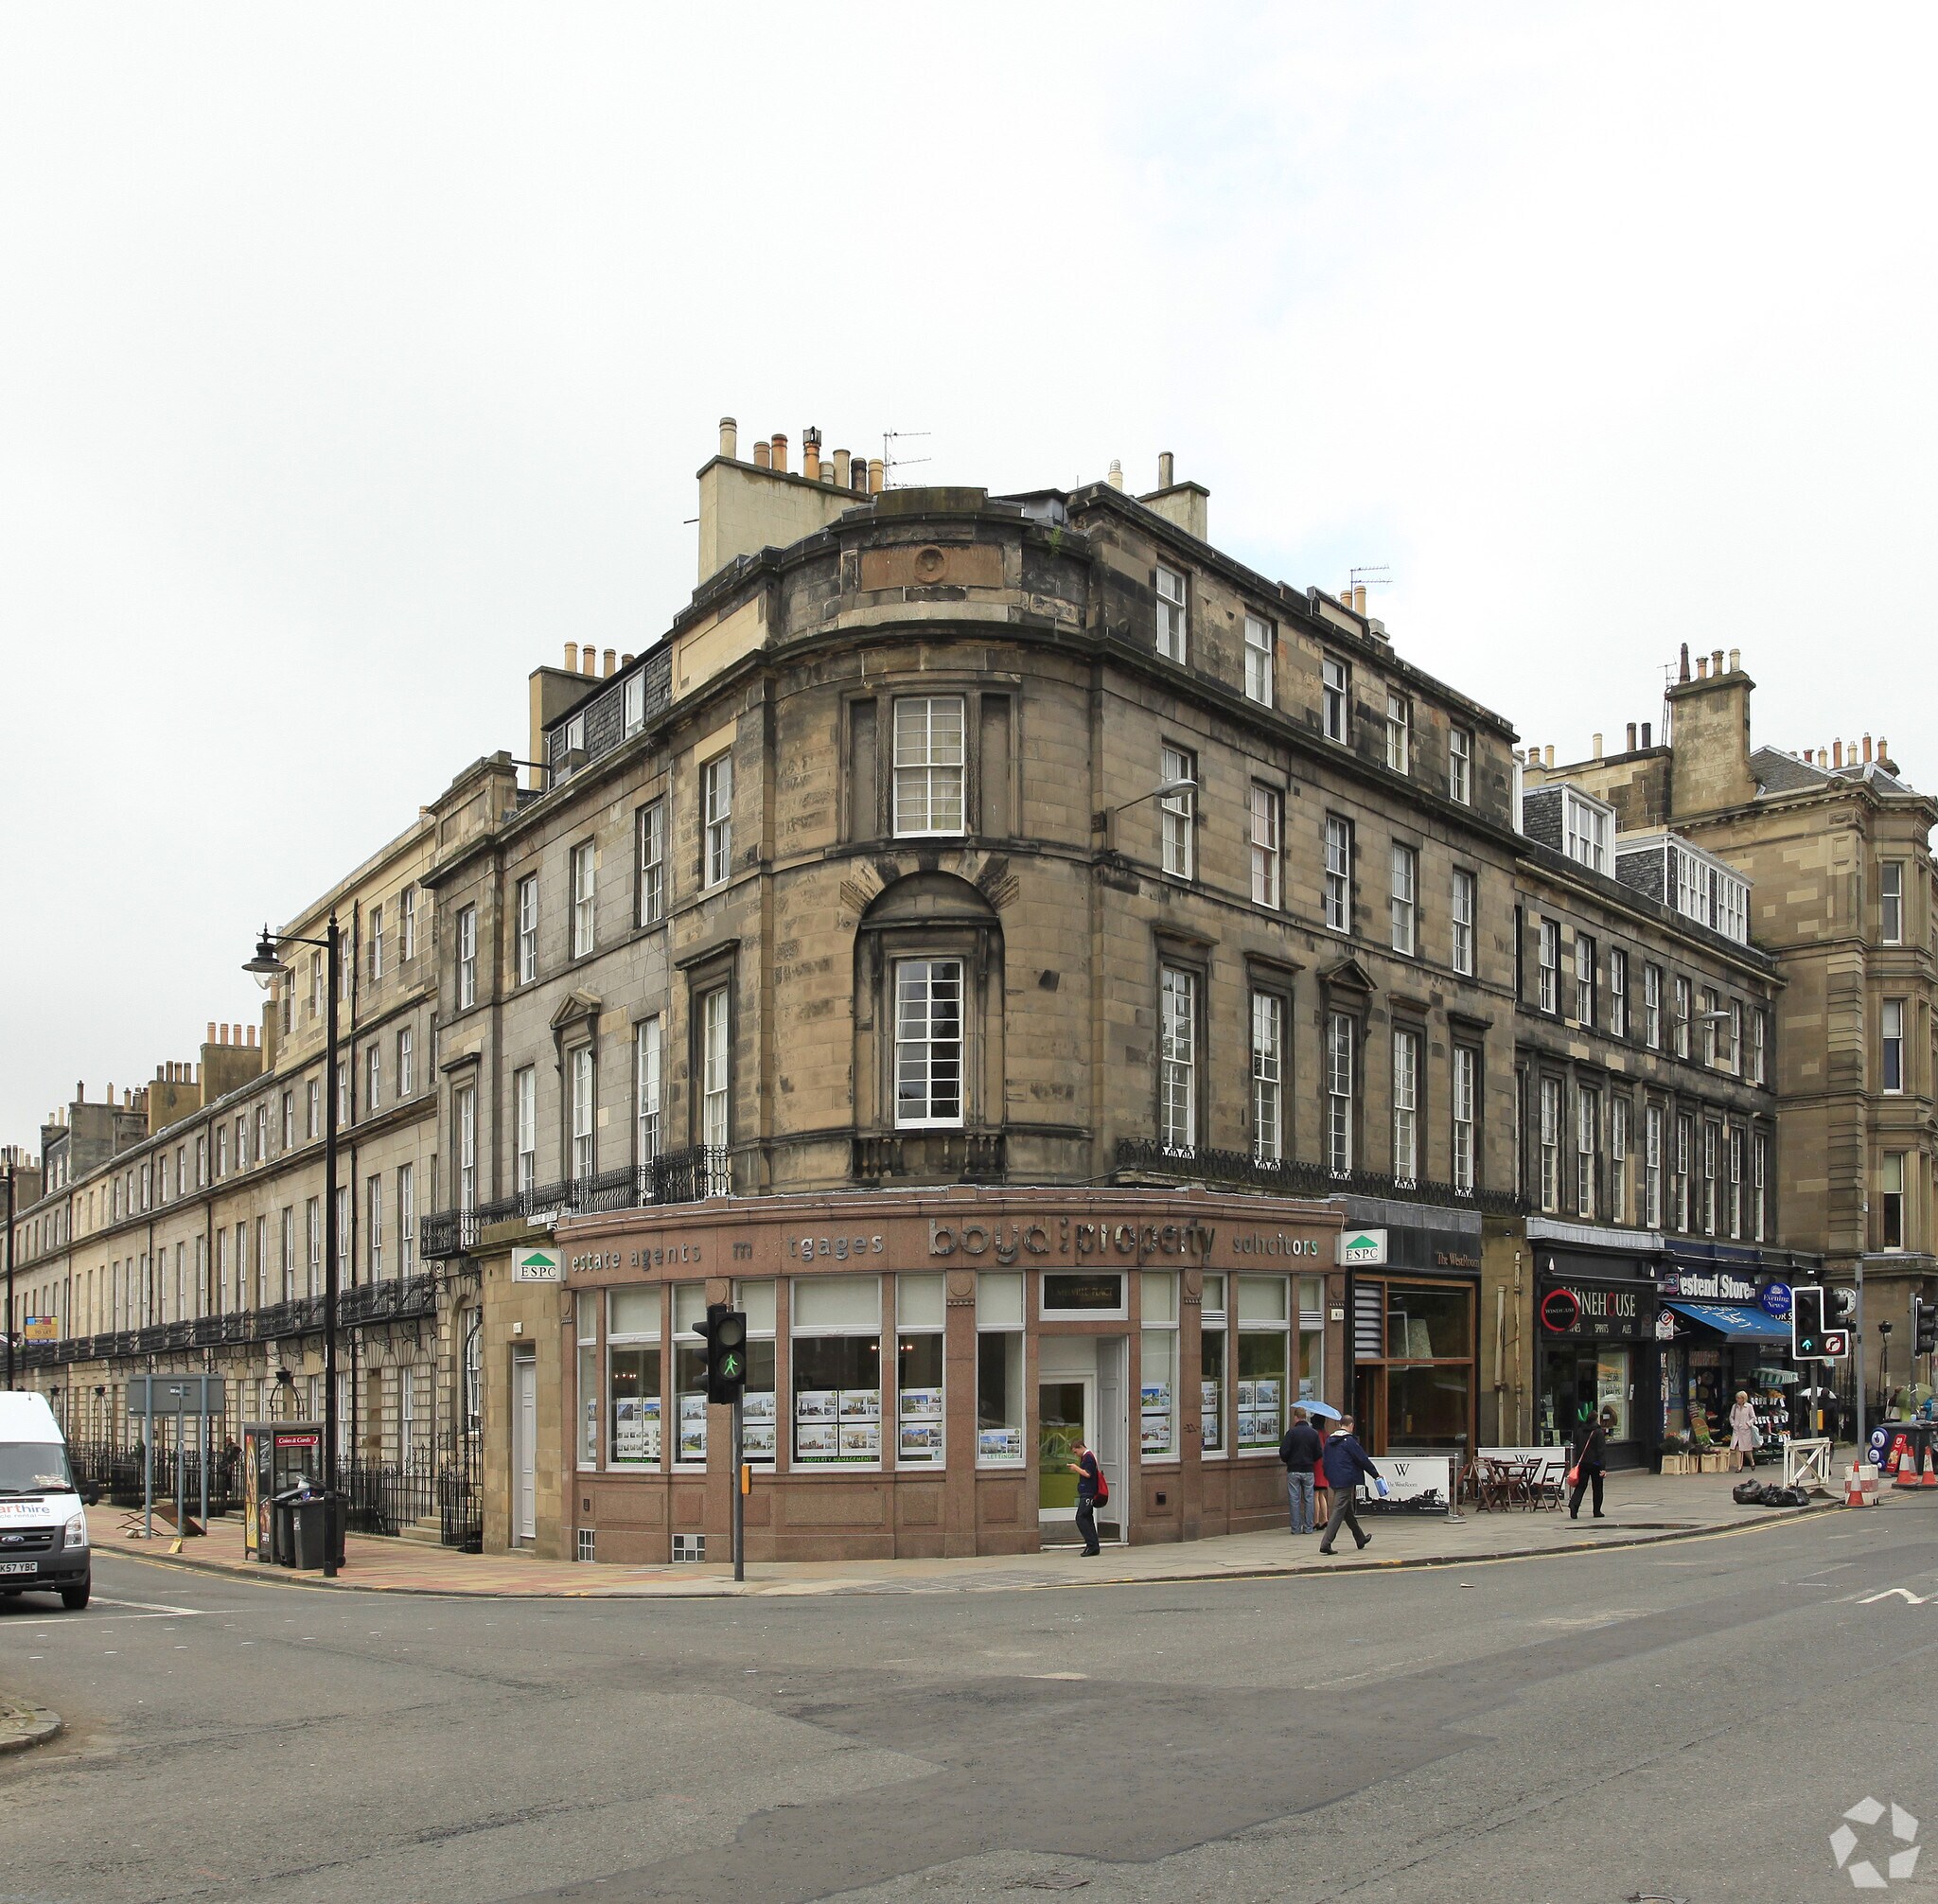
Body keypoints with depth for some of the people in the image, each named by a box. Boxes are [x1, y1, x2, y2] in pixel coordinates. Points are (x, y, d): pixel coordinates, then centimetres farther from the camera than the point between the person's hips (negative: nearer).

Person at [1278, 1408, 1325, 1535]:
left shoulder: (1291, 1432, -10)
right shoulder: (1314, 1433, 1)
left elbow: (1283, 1452, -12)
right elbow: (1319, 1453, 2)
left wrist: (1287, 1461, 9)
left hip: (1293, 1471, -3)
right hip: (1308, 1470, 3)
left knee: (1294, 1500, 3)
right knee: (1308, 1499, 9)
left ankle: (1296, 1528, 3)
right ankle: (1308, 1527, 9)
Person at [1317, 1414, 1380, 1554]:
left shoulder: (1329, 1440, 11)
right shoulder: (1349, 1440, -11)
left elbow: (1324, 1462, 16)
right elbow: (1363, 1459, -8)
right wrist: (1375, 1474, 4)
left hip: (1334, 1481, 8)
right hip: (1346, 1481, -8)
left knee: (1348, 1511, 20)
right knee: (1339, 1511, -9)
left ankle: (1360, 1539, 35)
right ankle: (1326, 1543, -17)